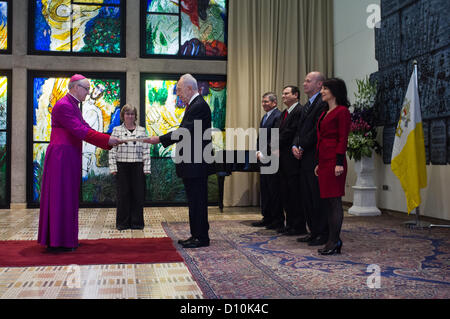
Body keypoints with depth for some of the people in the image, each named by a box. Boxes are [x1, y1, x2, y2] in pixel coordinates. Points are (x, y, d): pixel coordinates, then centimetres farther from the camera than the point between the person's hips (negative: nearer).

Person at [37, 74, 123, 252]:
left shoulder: (73, 106, 16)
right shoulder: (64, 106, -15)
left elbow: (85, 129, 15)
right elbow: (80, 131, -21)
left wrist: (109, 141, 7)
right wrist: (107, 139, -19)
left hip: (70, 157, 10)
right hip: (61, 156, -10)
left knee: (68, 197, 13)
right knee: (60, 196, -5)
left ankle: (65, 238, 21)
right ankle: (56, 242, 2)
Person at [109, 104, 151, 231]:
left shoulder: (142, 131, 9)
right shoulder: (117, 130, 7)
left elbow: (146, 151, 5)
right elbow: (112, 150, 3)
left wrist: (146, 168, -2)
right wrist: (113, 167, -4)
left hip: (137, 166, 1)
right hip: (122, 166, -1)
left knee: (138, 194, 2)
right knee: (123, 194, 3)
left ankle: (137, 222, 12)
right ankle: (123, 223, 13)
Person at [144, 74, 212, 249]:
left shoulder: (199, 106, -15)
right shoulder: (193, 105, 18)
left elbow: (184, 131, -21)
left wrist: (160, 139, -18)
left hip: (196, 164, -11)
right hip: (191, 164, 11)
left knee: (198, 201, -4)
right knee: (194, 201, 15)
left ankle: (202, 237, 4)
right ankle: (196, 235, 23)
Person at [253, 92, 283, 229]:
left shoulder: (278, 116, -12)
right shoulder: (264, 117, 19)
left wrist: (264, 154, -16)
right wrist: (258, 152, 5)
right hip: (263, 159, 9)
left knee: (274, 191, -3)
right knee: (265, 190, 13)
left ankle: (278, 220, 6)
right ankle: (267, 218, 22)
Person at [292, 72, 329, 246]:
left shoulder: (323, 104, -11)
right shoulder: (306, 106, 20)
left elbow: (317, 130, -19)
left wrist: (302, 147, -12)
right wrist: (295, 146, 2)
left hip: (316, 158, -10)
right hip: (305, 159, 10)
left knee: (318, 196, -4)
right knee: (307, 197, 13)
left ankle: (323, 233, 6)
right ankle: (314, 231, 22)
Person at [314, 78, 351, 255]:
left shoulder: (342, 111, -7)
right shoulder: (325, 113, 20)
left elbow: (343, 139, -13)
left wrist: (339, 163, -19)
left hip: (334, 161, -9)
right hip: (324, 161, 9)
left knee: (335, 201, -5)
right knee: (329, 201, 10)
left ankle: (335, 242, 0)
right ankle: (333, 241, 16)